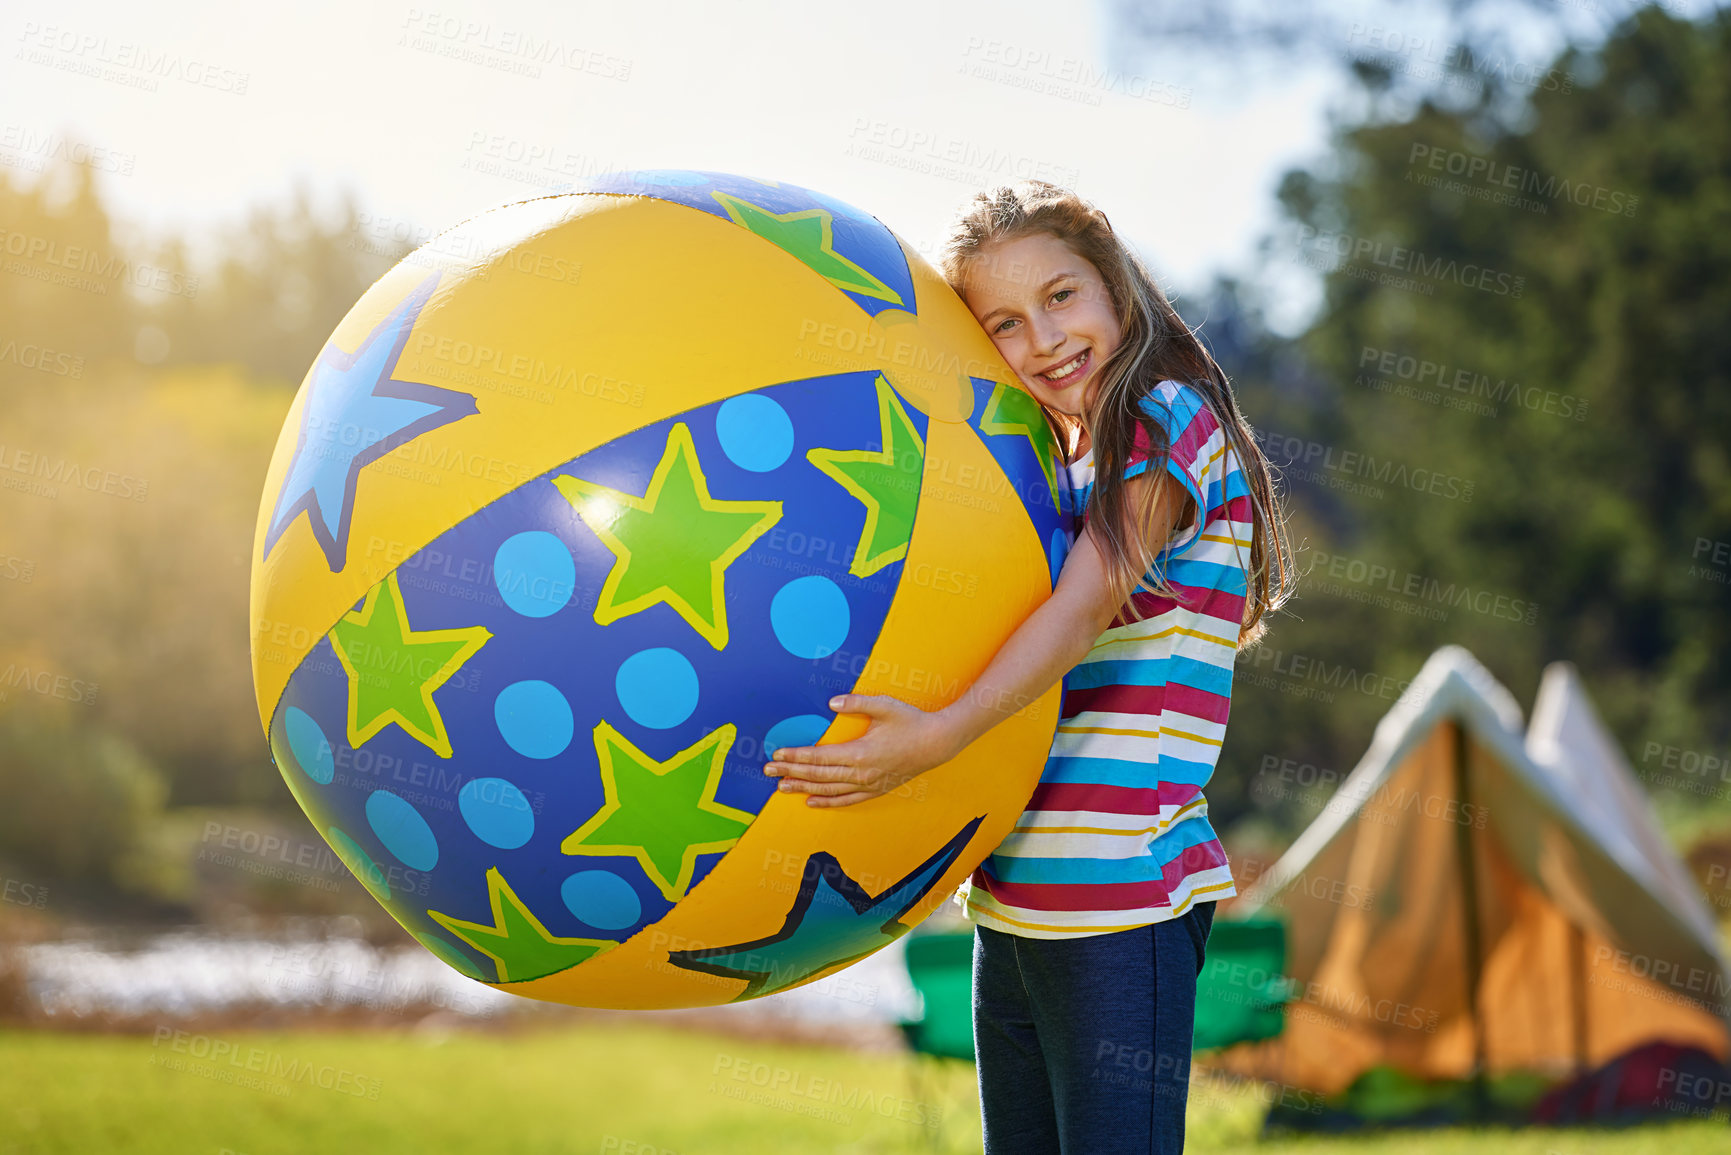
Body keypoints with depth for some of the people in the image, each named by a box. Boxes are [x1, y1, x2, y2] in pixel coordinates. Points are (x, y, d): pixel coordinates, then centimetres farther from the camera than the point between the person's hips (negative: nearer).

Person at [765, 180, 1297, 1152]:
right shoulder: (1047, 468, 20)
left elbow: (1084, 609, -19)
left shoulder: (1171, 418, -6)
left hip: (1125, 901, -8)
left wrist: (940, 735, -32)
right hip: (1010, 904, 8)